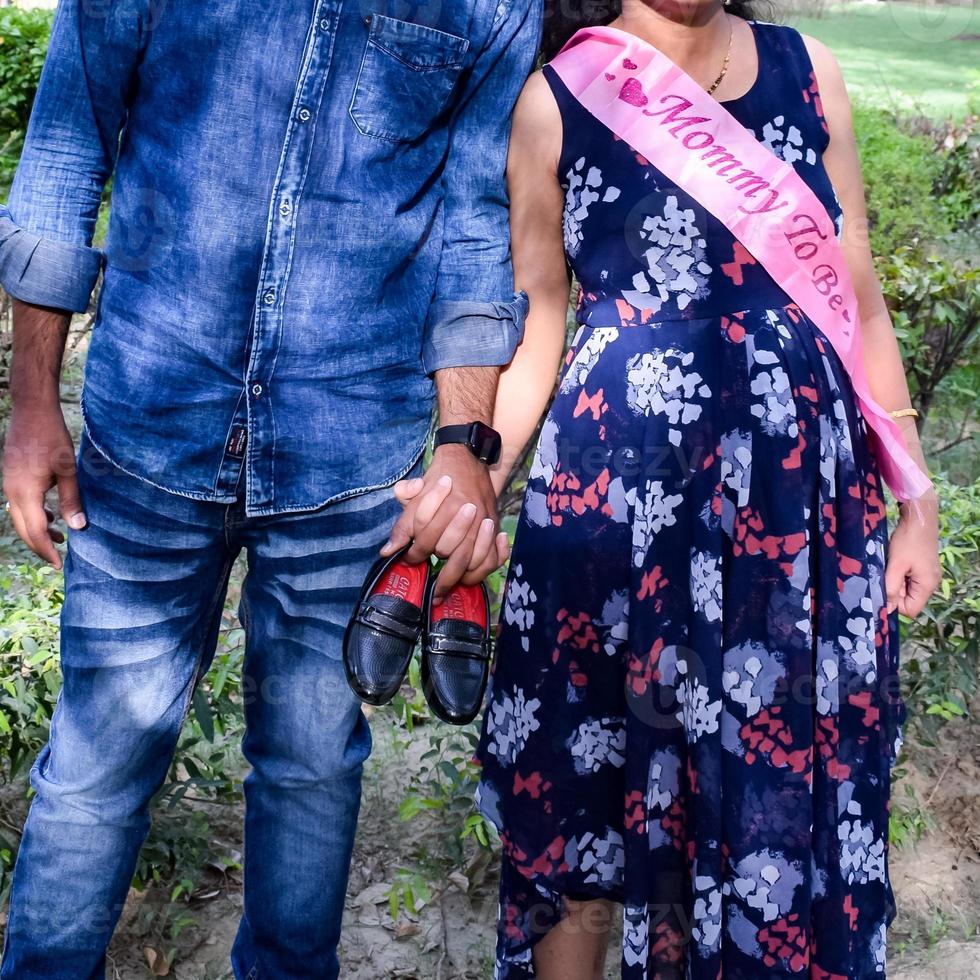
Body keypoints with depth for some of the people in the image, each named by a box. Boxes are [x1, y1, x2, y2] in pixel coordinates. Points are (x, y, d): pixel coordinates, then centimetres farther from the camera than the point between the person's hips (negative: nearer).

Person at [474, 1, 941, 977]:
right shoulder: (558, 98, 0)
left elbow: (859, 307, 10)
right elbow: (535, 338, 2)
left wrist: (917, 498, 10)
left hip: (804, 501, 3)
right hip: (613, 500, -2)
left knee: (781, 793, 12)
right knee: (585, 788, 10)